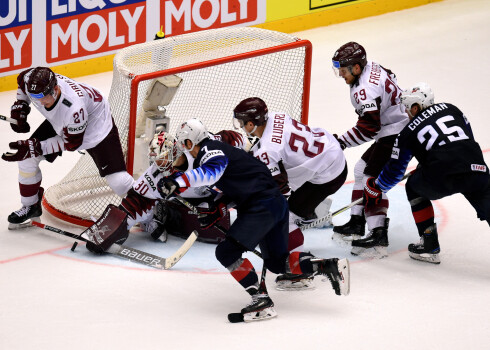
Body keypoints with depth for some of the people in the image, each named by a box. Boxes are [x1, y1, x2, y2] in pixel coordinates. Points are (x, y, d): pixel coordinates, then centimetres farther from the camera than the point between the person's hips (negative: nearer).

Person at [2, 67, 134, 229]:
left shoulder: (73, 108, -44)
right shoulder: (31, 81, -27)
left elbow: (72, 143, -27)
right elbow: (22, 80, 1)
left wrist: (36, 148, -30)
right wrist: (20, 106, -8)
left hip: (95, 123, -6)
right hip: (59, 123, 6)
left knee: (117, 179, -17)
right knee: (26, 158, -3)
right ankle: (31, 206, 19)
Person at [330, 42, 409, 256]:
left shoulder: (365, 90, -26)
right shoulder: (372, 67, 4)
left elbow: (368, 127, -28)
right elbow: (390, 77, 24)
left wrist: (342, 142, -22)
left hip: (397, 136, -11)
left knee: (372, 178, -14)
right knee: (362, 169, 18)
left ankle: (378, 235, -20)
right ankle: (357, 223, 22)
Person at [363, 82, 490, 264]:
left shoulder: (408, 132, 14)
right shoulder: (451, 109, 23)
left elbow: (395, 170, 18)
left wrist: (375, 188, 37)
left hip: (443, 178, -3)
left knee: (414, 187, 25)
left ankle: (430, 246, 25)